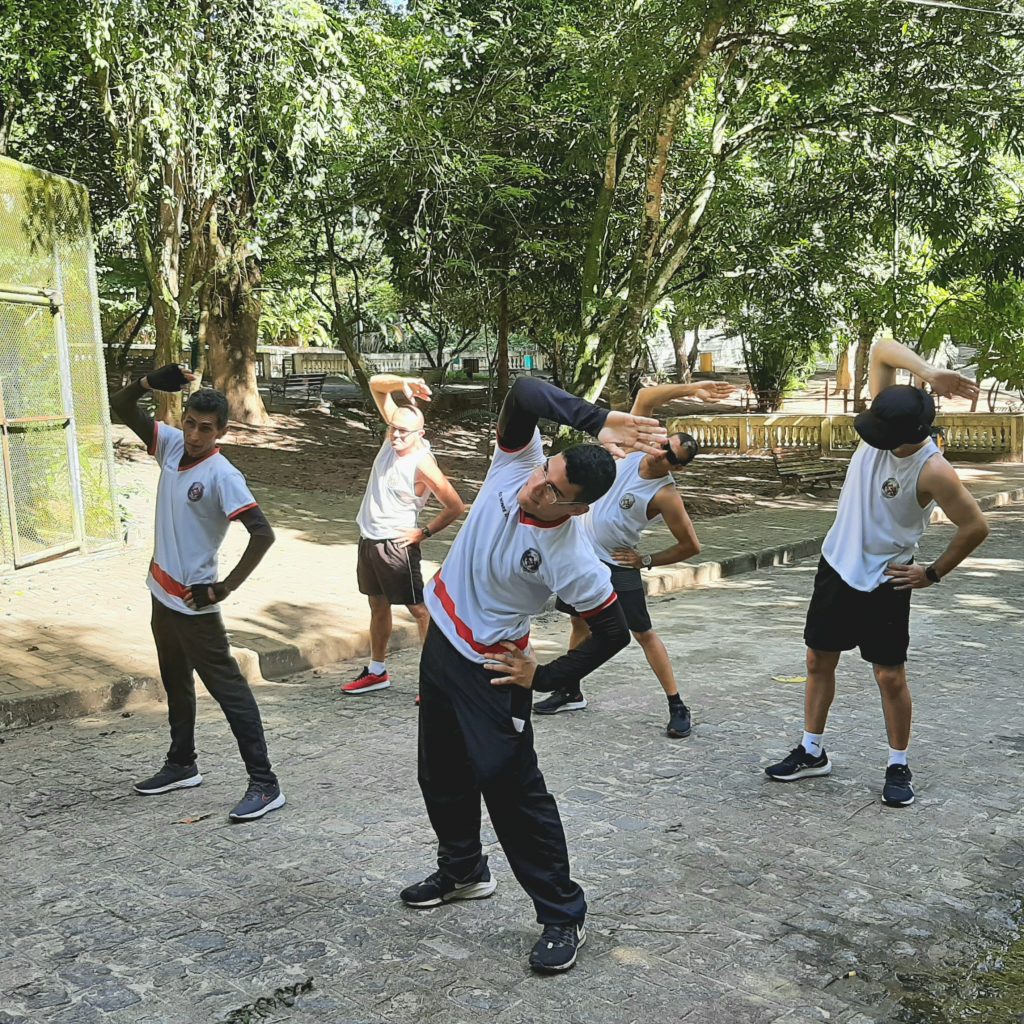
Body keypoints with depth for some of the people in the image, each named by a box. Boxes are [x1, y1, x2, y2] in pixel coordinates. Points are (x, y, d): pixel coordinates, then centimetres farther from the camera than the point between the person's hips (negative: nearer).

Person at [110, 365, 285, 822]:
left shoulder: (223, 476, -21)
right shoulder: (171, 444, 1)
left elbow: (262, 533, -27)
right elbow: (121, 406, 7)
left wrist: (225, 588, -25)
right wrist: (149, 382, -13)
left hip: (194, 603, -8)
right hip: (162, 594, 8)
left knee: (228, 689, -6)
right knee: (176, 685, 21)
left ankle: (265, 785, -3)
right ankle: (182, 766, 37)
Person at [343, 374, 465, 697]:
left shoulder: (422, 465, -22)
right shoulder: (395, 434, -2)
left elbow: (456, 507, -17)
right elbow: (376, 385, 2)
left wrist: (424, 533, -13)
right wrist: (403, 383, -15)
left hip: (396, 544, -8)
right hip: (368, 538, 8)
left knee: (419, 609, -4)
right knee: (378, 606, 19)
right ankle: (376, 672, 32)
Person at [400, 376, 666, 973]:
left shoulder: (571, 559, -27)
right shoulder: (516, 467, -15)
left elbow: (614, 634, -18)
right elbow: (526, 392, -26)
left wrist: (544, 678, -13)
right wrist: (596, 421, -37)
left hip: (490, 670, -7)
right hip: (441, 641, 7)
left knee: (511, 787, -6)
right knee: (441, 774, 20)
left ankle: (564, 917, 9)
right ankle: (463, 872, 43)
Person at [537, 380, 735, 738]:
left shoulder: (665, 496, -24)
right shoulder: (637, 449, -10)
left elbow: (690, 546, -17)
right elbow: (644, 396, -12)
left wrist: (646, 561, -11)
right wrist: (689, 389, -21)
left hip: (617, 565, -6)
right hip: (584, 551, 7)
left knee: (643, 634, -3)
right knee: (580, 621, 18)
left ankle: (678, 708, 6)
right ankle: (571, 693, 34)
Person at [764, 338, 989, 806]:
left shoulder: (933, 472, -25)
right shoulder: (885, 421, -10)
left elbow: (975, 527, -17)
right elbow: (882, 350, -14)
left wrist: (934, 573, -7)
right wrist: (927, 373, -32)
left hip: (884, 583, -6)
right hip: (837, 566, 6)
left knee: (890, 676, 3)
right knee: (819, 660, 12)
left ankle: (898, 767, 20)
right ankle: (811, 752, 26)